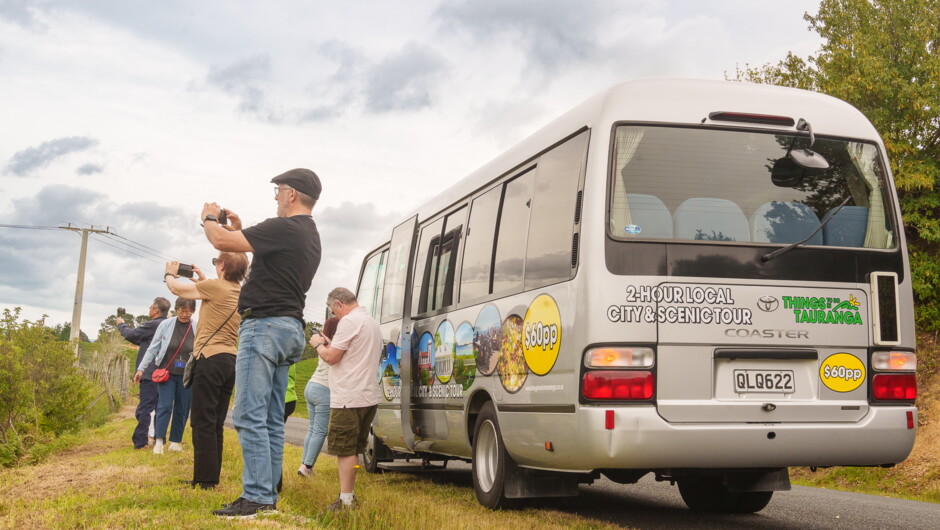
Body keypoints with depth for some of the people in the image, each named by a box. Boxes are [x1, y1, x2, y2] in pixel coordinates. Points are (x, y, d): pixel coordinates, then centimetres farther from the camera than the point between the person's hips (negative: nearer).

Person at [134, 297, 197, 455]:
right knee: (165, 405, -9)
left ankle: (175, 442, 16)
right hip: (166, 373, -1)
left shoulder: (198, 329, -2)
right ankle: (159, 441, -6)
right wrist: (141, 368, 2)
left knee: (182, 409, 6)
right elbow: (153, 348, 3)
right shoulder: (165, 325, -1)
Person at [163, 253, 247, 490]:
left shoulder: (215, 286, -9)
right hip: (231, 361, 8)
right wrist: (202, 281, 32)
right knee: (216, 423, 12)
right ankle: (212, 477, 14)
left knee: (202, 422, -5)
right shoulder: (240, 293, 13)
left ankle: (204, 479, -5)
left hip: (211, 358, -8)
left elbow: (176, 288, 5)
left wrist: (170, 274, 24)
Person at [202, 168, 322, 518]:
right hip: (289, 328, 10)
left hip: (265, 325, -10)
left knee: (250, 417, -10)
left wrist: (209, 219, 6)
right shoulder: (310, 236, 18)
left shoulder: (283, 228, -14)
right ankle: (268, 495, 14)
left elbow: (222, 242, -14)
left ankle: (256, 497, -11)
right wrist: (239, 228, 25)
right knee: (271, 420, 11)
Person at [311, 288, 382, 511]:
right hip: (369, 397, 9)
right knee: (353, 450, 13)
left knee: (344, 450, -7)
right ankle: (348, 497, 16)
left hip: (348, 399, -9)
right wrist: (331, 344, 20)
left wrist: (318, 344, 5)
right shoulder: (372, 322, 19)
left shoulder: (349, 321, -11)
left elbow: (331, 357, -13)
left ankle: (346, 501, -7)